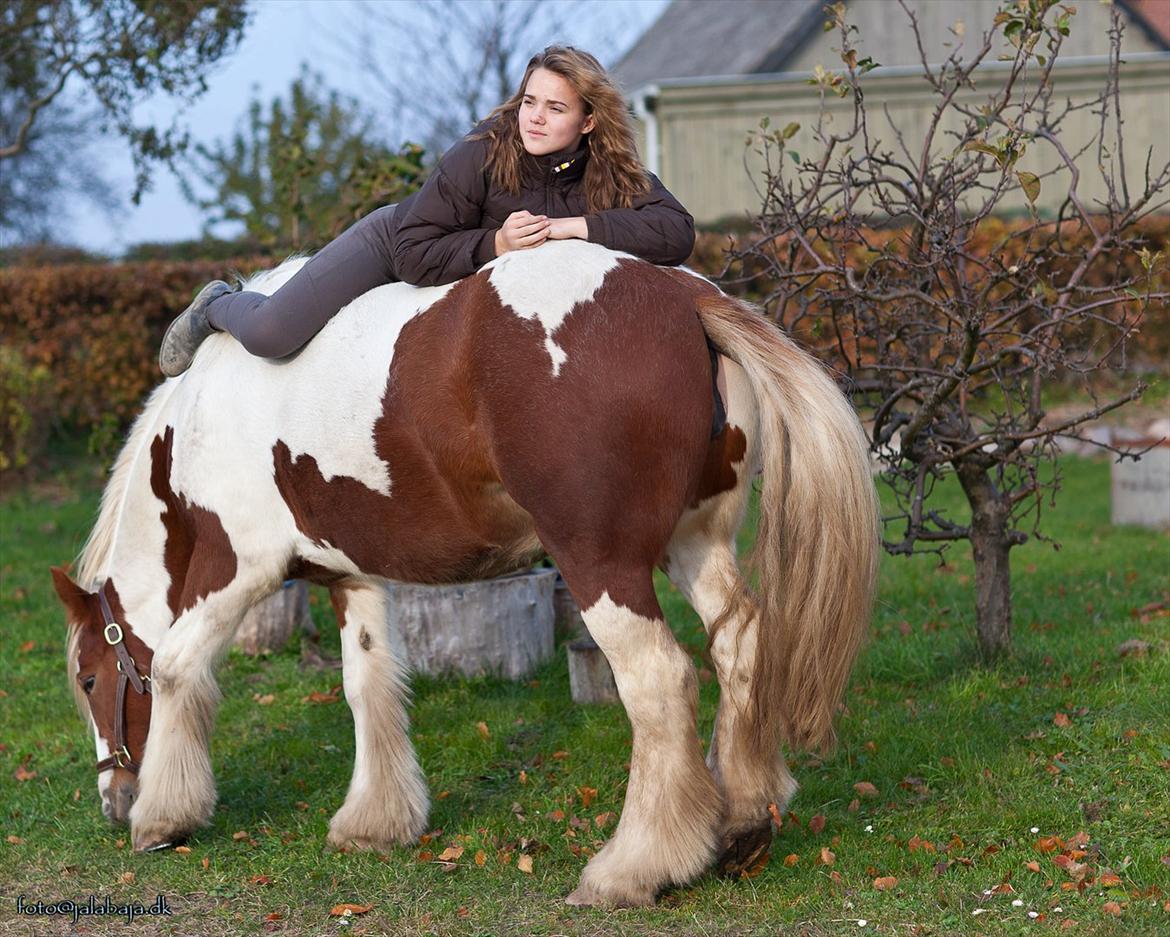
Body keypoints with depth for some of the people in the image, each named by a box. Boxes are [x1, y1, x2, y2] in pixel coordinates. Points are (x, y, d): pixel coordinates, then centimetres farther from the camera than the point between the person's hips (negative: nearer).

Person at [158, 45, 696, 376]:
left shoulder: (613, 175, -24)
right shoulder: (483, 156, -34)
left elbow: (677, 233, -38)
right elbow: (415, 253, -33)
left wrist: (575, 226, -42)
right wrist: (494, 243, -45)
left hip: (476, 277, 5)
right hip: (392, 244, -5)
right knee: (269, 335, -16)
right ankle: (217, 307, 22)